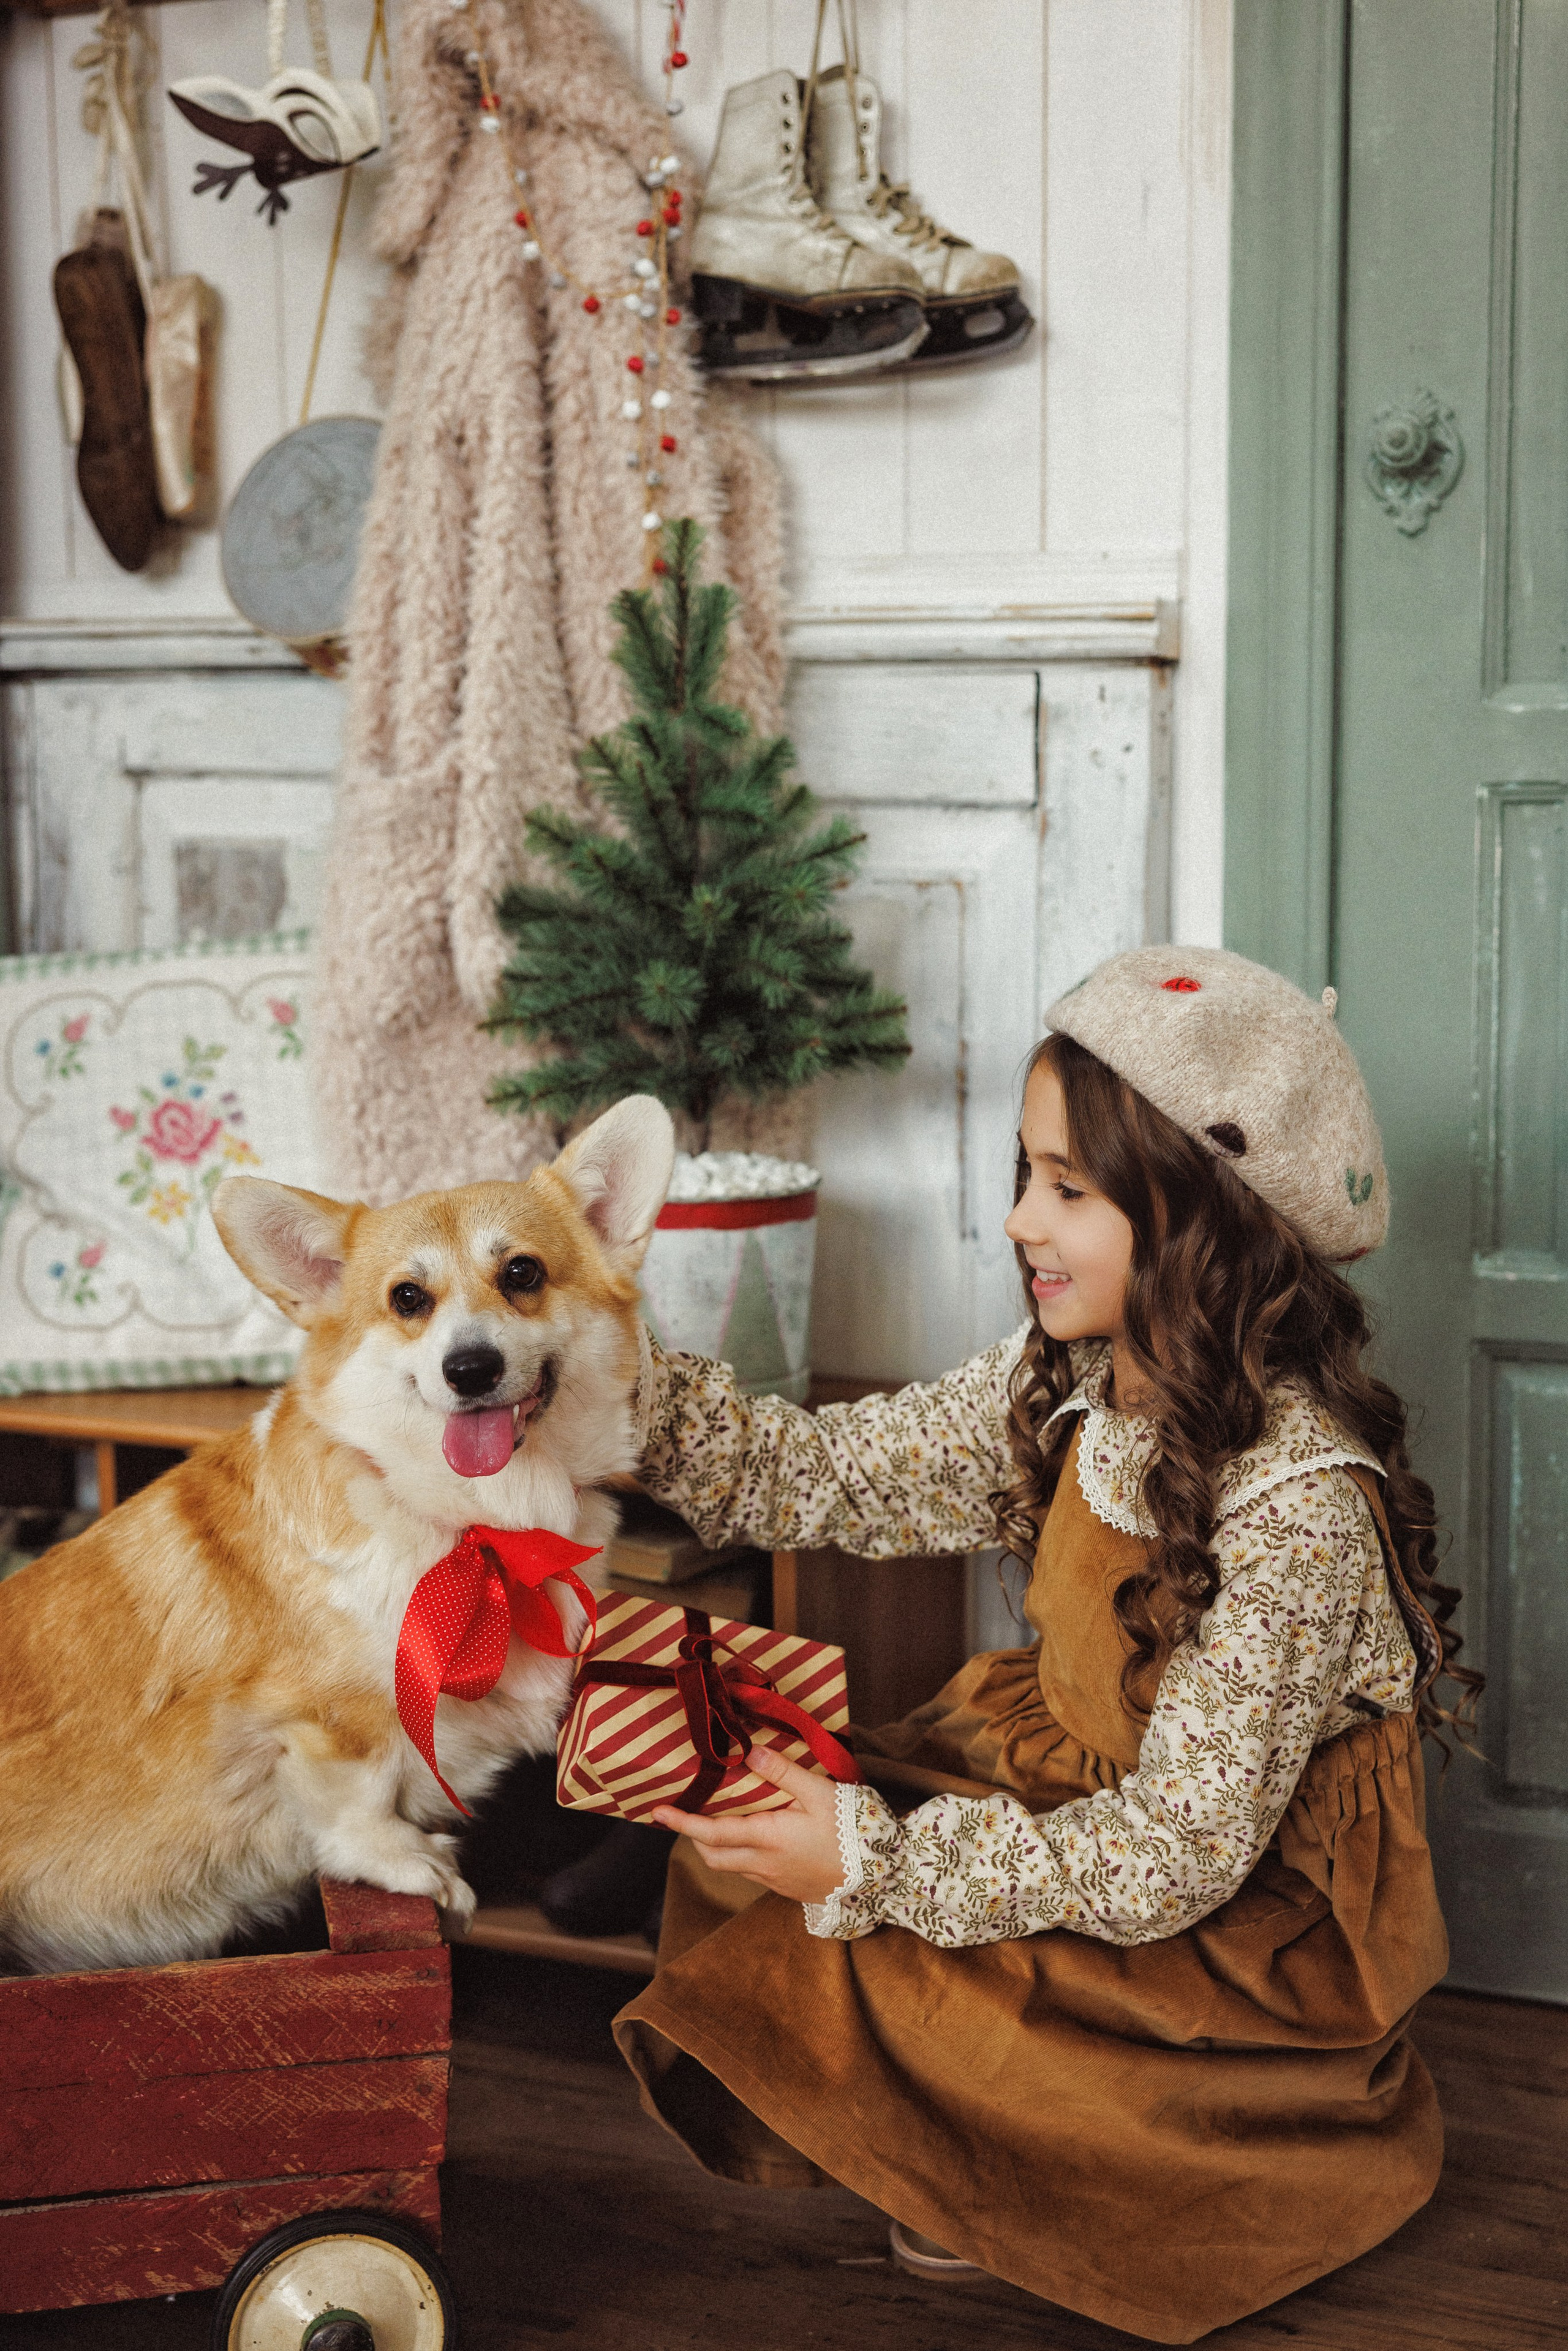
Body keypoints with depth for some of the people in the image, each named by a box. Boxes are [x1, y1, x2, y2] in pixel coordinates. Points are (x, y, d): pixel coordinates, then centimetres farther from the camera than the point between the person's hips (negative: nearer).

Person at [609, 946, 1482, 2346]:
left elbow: (1173, 1856, -29)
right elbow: (831, 1477, 0)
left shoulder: (1297, 1503, -30)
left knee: (835, 1976, -20)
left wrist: (879, 1864, -30)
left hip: (1247, 1911, -8)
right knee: (743, 1842, -5)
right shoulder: (1068, 1387, -6)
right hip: (1083, 1795, 8)